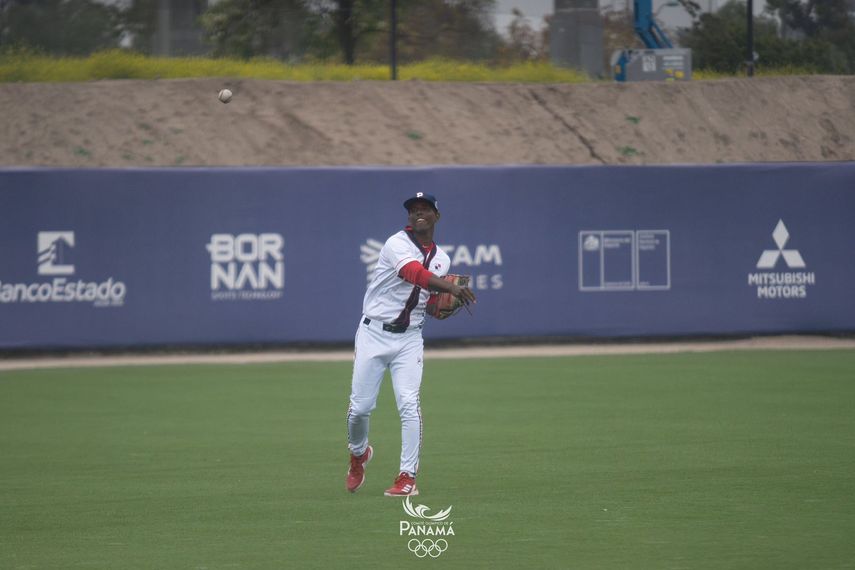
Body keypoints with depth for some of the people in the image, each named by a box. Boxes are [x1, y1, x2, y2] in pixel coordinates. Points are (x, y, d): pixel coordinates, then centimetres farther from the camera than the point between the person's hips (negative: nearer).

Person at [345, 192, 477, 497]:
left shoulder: (442, 259, 10)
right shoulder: (397, 244, -12)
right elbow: (414, 273, -32)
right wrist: (451, 287, -47)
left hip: (409, 338, 3)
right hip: (374, 333, -3)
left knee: (408, 404, -13)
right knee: (360, 406, 0)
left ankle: (407, 477, -10)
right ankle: (358, 454, 30)